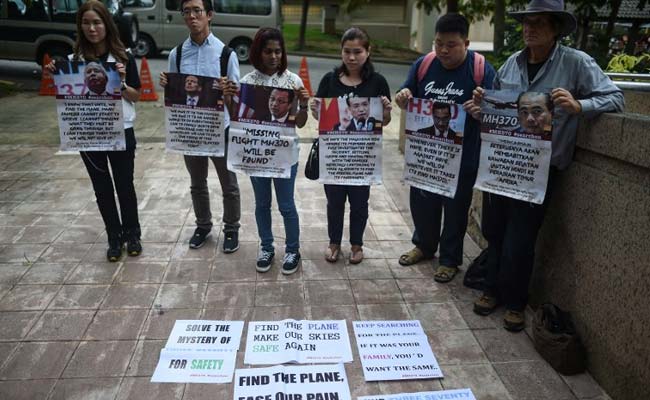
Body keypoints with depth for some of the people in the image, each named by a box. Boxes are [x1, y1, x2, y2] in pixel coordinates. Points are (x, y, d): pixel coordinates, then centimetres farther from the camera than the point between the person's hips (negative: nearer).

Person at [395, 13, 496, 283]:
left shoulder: (481, 69, -12)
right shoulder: (423, 64, -1)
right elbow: (407, 100, 9)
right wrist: (403, 98, -15)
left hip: (462, 157, -3)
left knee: (455, 208, 11)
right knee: (421, 202, 16)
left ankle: (450, 259, 30)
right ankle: (424, 245, 41)